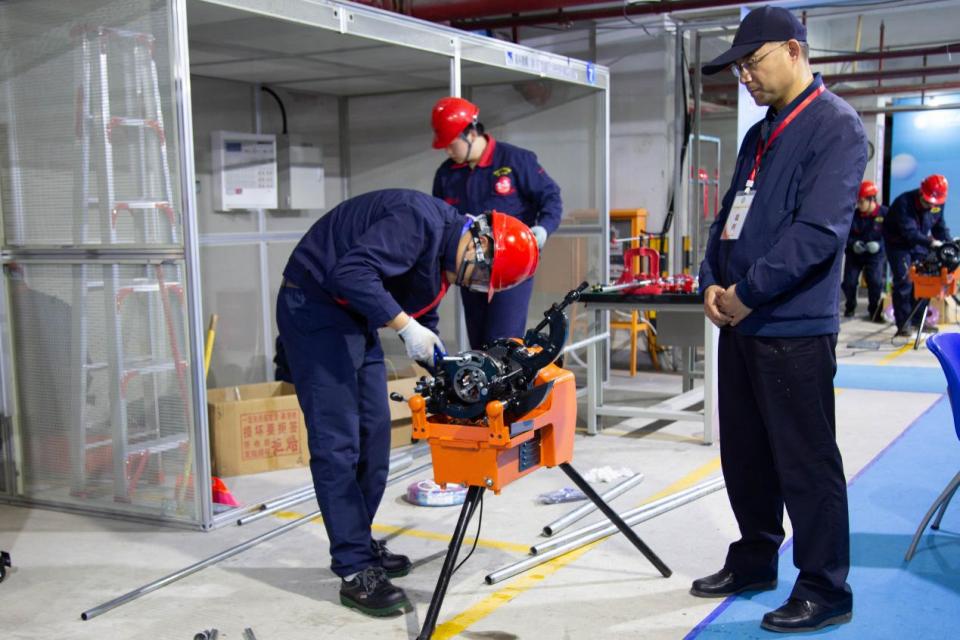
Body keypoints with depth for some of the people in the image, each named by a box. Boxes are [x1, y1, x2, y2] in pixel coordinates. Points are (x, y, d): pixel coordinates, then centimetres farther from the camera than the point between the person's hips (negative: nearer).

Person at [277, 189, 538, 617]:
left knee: (374, 434, 11)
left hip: (356, 318, 10)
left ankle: (358, 544, 25)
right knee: (337, 442, -10)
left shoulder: (443, 259, 8)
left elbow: (424, 322, 18)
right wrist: (406, 327, -30)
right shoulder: (419, 220, -23)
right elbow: (350, 272, -33)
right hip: (314, 306, -10)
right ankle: (356, 573, -6)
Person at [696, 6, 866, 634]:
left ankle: (825, 591, 15)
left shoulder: (835, 125, -10)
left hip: (795, 328, -8)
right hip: (740, 323, 9)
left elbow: (819, 230, -20)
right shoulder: (761, 134, 17)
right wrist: (713, 282, 3)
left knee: (806, 464, 1)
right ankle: (755, 560, 33)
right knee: (744, 455, 16)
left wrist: (748, 292, -15)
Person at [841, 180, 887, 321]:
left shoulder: (884, 214, -14)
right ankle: (850, 306, 24)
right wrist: (853, 243, -20)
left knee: (875, 282, -14)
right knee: (849, 282, -3)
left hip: (875, 254, -2)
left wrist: (879, 245, -25)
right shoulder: (853, 214, -10)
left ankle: (874, 310, 7)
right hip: (854, 253, 2)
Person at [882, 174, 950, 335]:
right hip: (898, 244, -6)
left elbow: (940, 226, 3)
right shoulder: (904, 202, -30)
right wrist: (931, 242, -48)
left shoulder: (938, 204, -9)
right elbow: (910, 231, -38)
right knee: (904, 282, -11)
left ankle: (918, 320, 17)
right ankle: (903, 324, -7)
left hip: (919, 245, 6)